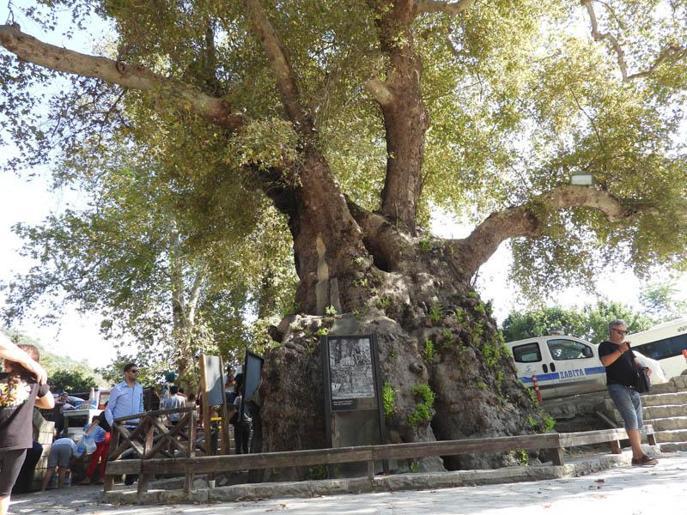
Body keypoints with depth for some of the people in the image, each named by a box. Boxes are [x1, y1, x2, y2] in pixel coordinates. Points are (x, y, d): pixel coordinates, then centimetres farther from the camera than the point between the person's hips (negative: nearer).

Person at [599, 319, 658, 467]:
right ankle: (639, 455, -19)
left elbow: (634, 362, 25)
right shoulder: (605, 346, 1)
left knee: (637, 422, 5)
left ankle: (636, 456, 8)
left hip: (632, 387, 8)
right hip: (617, 386, -8)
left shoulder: (626, 345, 24)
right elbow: (605, 361, -15)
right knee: (631, 418, -18)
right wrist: (620, 350, -18)